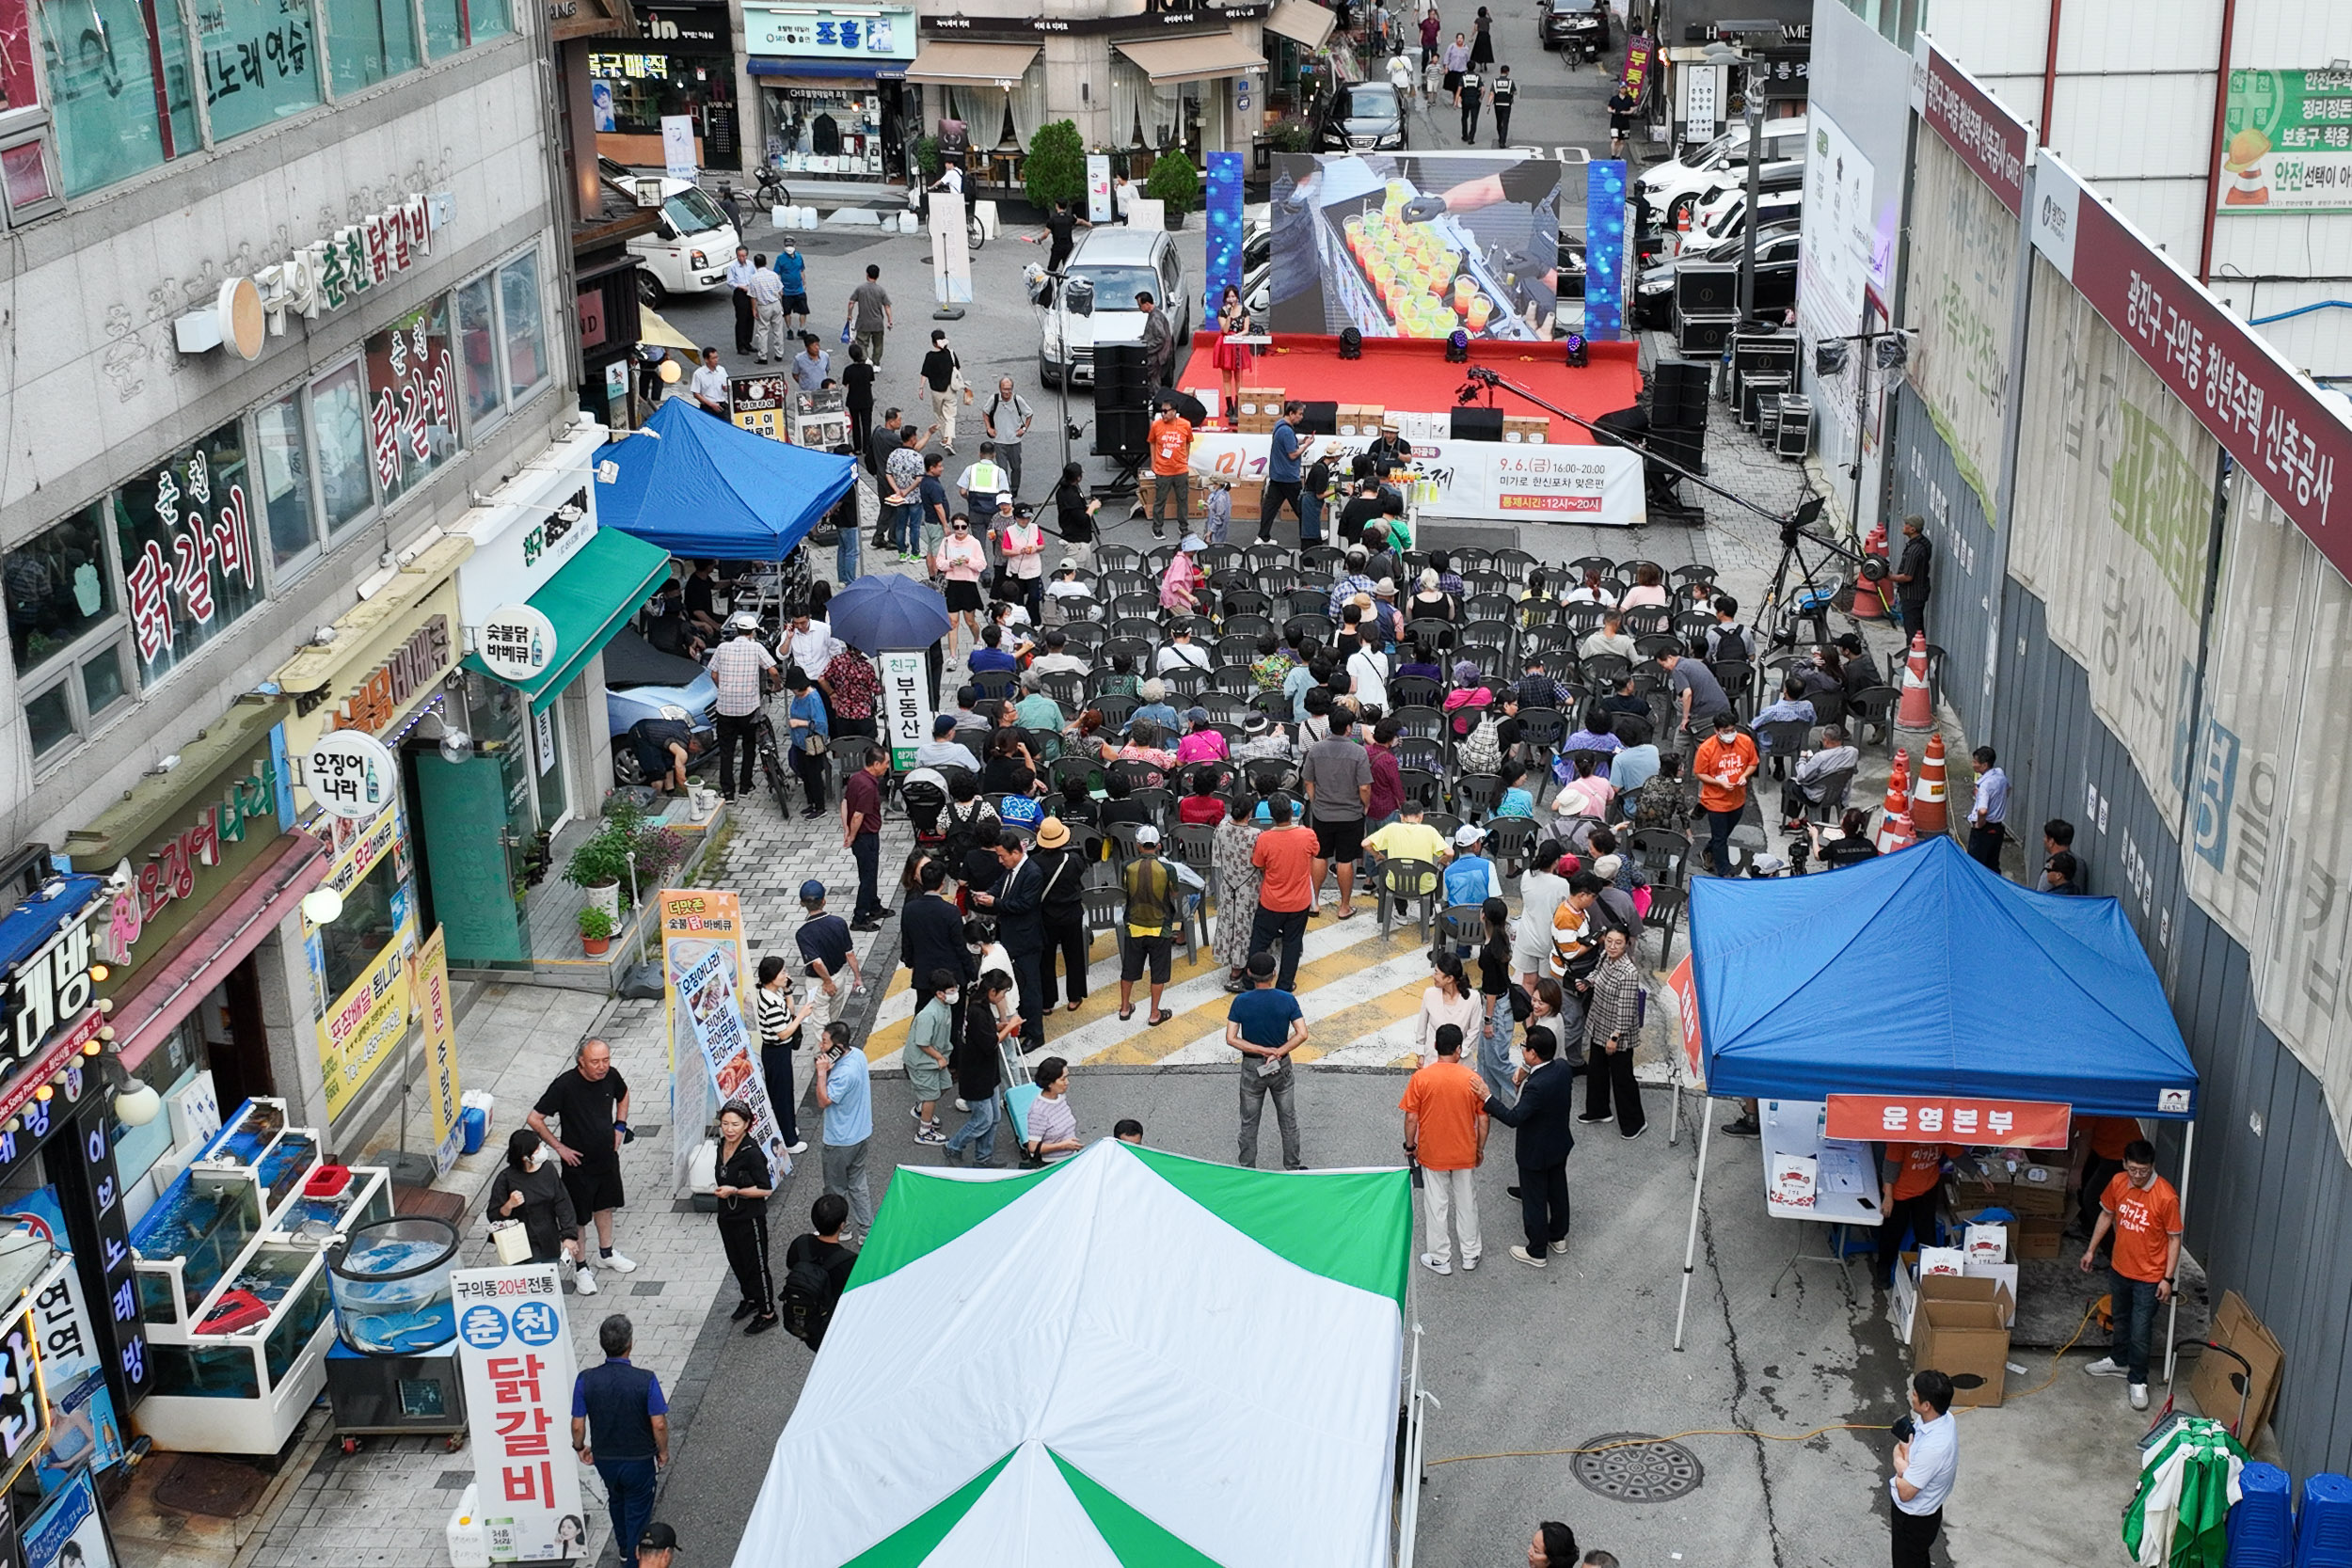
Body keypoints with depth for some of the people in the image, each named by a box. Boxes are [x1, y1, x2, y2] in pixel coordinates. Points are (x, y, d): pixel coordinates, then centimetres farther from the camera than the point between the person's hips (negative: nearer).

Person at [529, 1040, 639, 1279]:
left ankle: (606, 1254, 44)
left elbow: (623, 1095, 14)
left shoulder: (611, 1076, -11)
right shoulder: (565, 1085, -27)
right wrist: (559, 1147, -18)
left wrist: (620, 1126, 3)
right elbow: (534, 1119, -22)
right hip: (578, 1163, -5)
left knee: (605, 1205, 24)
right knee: (578, 1217, 9)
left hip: (607, 1156, 5)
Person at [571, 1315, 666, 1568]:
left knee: (617, 1501, 31)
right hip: (639, 1459, -4)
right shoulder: (646, 1380, -25)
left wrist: (579, 1447, 11)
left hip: (604, 1458, 4)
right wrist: (663, 1451, -1)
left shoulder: (586, 1380, -19)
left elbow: (578, 1426, -10)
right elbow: (659, 1424, -20)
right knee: (638, 1511, 17)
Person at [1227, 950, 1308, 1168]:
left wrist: (1262, 1050, -14)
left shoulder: (1241, 1002, -15)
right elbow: (1302, 1034, -17)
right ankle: (1293, 1166, 27)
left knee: (1249, 1122, 13)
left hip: (1252, 1068, 0)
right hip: (1281, 1067, 0)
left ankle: (1247, 1171, 21)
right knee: (1288, 1120, 16)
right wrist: (1278, 1052, -15)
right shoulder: (1287, 999, -14)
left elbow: (1231, 1039, -16)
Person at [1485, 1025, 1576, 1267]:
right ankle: (1559, 1238, 45)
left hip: (1535, 1154, -8)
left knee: (1534, 1200, 11)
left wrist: (1487, 1097, -33)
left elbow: (1513, 1118, -35)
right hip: (1560, 1145, 8)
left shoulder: (1536, 1086, -36)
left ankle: (1536, 1252, 27)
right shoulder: (1563, 1069, -12)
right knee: (1557, 1191, 25)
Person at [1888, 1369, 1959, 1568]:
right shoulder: (1940, 1417, -12)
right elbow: (1900, 1446, 2)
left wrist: (1902, 1462, -13)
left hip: (1915, 1518, -8)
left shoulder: (1934, 1447, -40)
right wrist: (1903, 1460, -19)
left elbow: (1905, 1492, -30)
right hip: (1918, 1508, 8)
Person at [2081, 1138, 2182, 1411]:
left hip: (2149, 1277, -5)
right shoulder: (2118, 1183, -9)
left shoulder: (2166, 1197, -25)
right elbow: (2106, 1215, 9)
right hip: (2119, 1268, 5)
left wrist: (2168, 1278, -14)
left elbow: (2174, 1238, -15)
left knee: (2139, 1332, 2)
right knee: (2121, 1319, 25)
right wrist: (2091, 1249, 13)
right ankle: (2119, 1362, 46)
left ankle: (2138, 1381, 21)